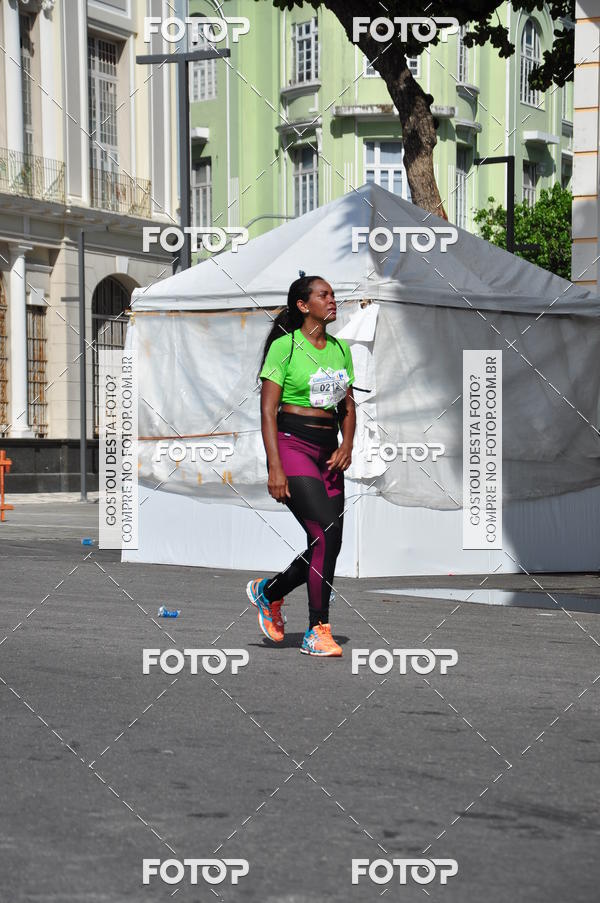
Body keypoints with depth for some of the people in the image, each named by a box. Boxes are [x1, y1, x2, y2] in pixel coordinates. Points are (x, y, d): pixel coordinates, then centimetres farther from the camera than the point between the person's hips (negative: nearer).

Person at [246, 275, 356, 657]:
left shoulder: (341, 348, 13)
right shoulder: (285, 346, -5)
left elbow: (348, 407, 18)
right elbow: (268, 410, -8)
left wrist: (347, 444, -1)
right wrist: (275, 468, -15)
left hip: (328, 451, 7)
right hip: (292, 444, -7)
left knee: (328, 544, 2)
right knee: (327, 533, -17)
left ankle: (269, 591, 28)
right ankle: (318, 632, -8)